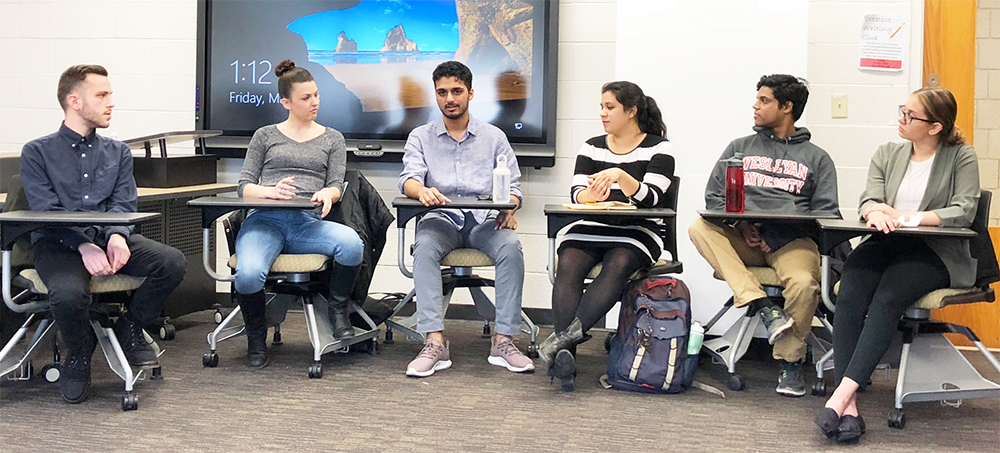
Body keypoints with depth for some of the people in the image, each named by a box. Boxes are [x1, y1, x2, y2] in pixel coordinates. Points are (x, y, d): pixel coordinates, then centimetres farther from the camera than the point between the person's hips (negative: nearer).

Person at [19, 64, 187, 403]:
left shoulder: (117, 152, 18)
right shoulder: (38, 153, 6)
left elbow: (125, 204, 6)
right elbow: (44, 212, -6)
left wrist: (117, 236, -19)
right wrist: (84, 246, -24)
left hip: (108, 238, 4)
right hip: (57, 243, -3)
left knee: (173, 261, -23)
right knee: (68, 293, -36)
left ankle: (129, 328, 3)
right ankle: (79, 353, -1)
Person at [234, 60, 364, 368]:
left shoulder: (332, 139, 22)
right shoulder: (265, 136, 20)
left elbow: (337, 186, 12)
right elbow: (244, 186, 14)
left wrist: (327, 193, -14)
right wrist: (271, 191, -10)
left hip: (308, 223, 1)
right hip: (265, 219, 0)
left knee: (352, 244, -35)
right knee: (249, 275, -34)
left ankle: (338, 310, -5)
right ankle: (256, 336, -1)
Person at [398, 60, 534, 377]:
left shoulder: (494, 137, 15)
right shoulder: (421, 137, 14)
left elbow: (512, 186, 10)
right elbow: (408, 178, -3)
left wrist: (508, 208, -15)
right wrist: (422, 191, -29)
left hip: (485, 220, 1)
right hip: (442, 219, 0)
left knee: (511, 246, -32)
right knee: (424, 246, -35)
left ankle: (503, 341, -29)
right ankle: (435, 342, -38)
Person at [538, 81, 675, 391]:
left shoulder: (658, 148, 4)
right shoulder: (592, 147, 17)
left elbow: (651, 198, -9)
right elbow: (576, 194, 6)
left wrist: (620, 176, -25)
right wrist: (591, 194, -18)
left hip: (636, 231, -3)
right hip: (590, 227, 3)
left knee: (618, 264, -35)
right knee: (569, 264, -28)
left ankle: (566, 334, -42)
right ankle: (565, 353, -39)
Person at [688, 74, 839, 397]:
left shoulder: (816, 158, 16)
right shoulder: (740, 148, 21)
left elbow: (826, 213, 4)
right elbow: (714, 197, 12)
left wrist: (777, 234, -12)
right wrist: (741, 226, -8)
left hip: (793, 240, -2)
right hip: (743, 239, 2)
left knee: (804, 282, -35)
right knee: (699, 229, -28)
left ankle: (789, 360, -10)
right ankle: (761, 306, -34)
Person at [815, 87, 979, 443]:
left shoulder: (961, 157, 7)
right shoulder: (887, 154, 19)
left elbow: (963, 211, -7)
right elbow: (868, 200, 6)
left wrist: (908, 217, -18)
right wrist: (877, 211, -19)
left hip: (934, 252, -3)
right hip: (885, 244, 3)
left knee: (886, 299, -33)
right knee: (849, 297, -28)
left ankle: (842, 393, -39)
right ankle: (848, 406, -35)